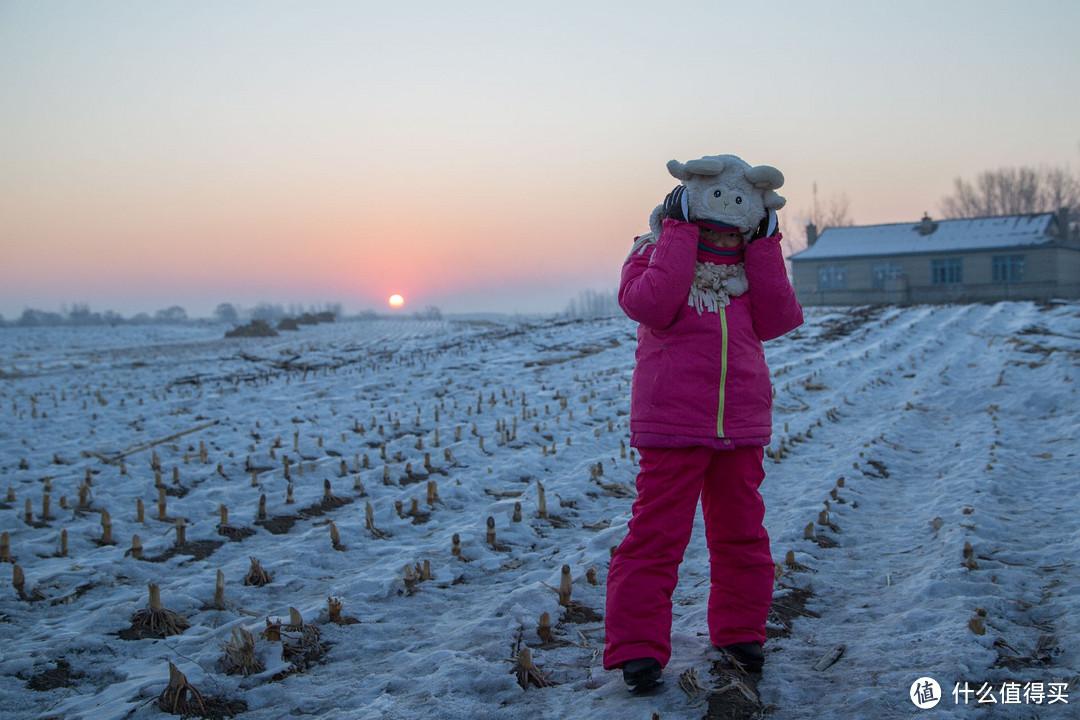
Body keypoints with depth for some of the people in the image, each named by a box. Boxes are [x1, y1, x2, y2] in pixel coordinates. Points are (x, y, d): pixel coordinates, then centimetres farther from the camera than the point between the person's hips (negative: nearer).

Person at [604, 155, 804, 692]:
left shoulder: (750, 268, 13)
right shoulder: (657, 256, -1)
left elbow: (779, 320, -4)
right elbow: (650, 305, -23)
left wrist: (763, 246, -6)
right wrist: (680, 234, -17)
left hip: (741, 429, 5)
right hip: (671, 427, -5)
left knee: (741, 532, 13)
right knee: (656, 533, -5)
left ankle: (741, 632, 30)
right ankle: (638, 646, 3)